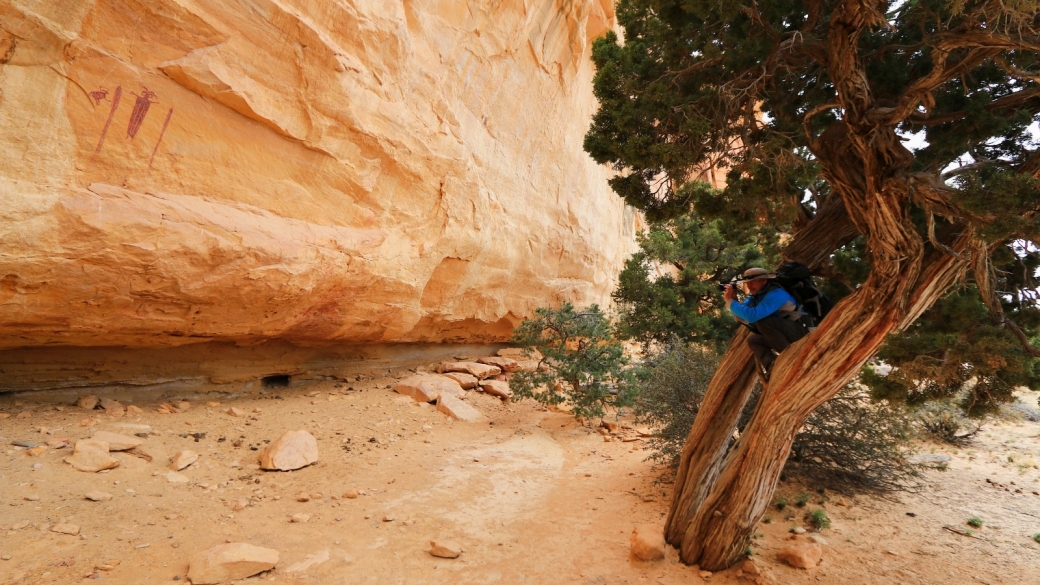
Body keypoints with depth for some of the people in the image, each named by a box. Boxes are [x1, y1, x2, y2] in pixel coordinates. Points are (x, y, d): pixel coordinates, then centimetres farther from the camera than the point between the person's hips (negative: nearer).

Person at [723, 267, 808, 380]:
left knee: (763, 321, -27)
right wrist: (733, 299, -14)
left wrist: (730, 301, -28)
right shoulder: (755, 296, 5)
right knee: (753, 340, -4)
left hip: (802, 333, -9)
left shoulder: (775, 294, -23)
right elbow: (743, 318, 0)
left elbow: (753, 315, -36)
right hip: (786, 335, 9)